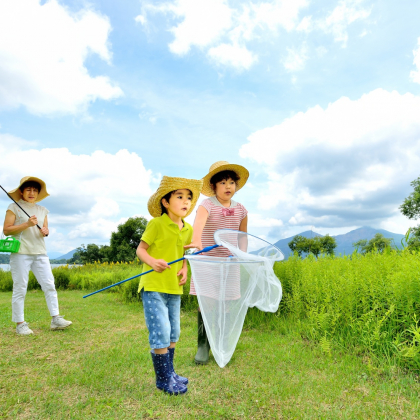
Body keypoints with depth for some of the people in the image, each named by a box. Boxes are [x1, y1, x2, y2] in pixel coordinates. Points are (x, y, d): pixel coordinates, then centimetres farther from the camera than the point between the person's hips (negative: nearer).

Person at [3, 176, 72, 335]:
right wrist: (27, 224, -15)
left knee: (49, 285, -1)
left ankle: (56, 319, 3)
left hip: (40, 253, 5)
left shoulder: (42, 210, 17)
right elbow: (6, 230, -4)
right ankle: (20, 324, 8)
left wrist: (45, 231, -2)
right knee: (20, 288, -1)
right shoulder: (14, 207, 3)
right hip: (21, 252, -4)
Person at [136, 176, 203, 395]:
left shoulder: (188, 229, 6)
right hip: (154, 287, -7)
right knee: (161, 333, -4)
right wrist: (152, 262, -26)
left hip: (174, 288, 7)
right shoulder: (156, 224, -12)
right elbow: (141, 249, -7)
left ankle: (169, 372, 35)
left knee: (173, 333, 17)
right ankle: (163, 379, 15)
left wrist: (184, 269, 0)